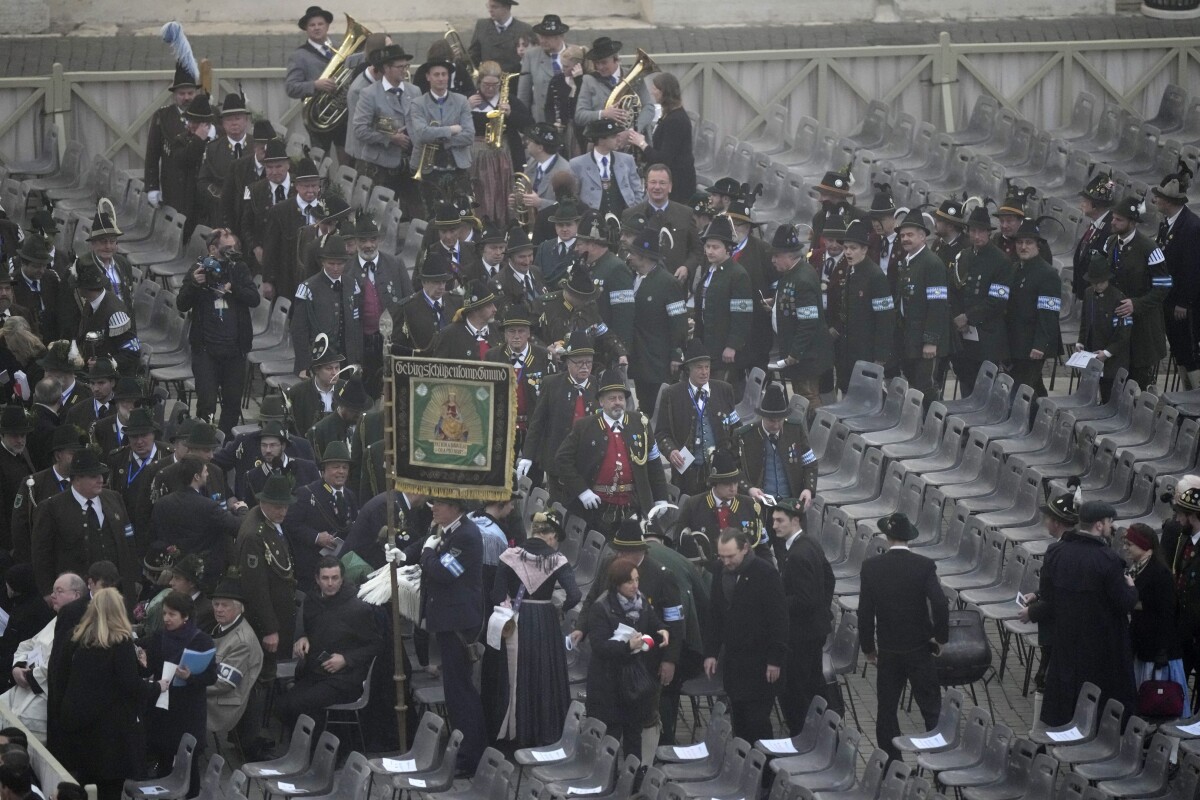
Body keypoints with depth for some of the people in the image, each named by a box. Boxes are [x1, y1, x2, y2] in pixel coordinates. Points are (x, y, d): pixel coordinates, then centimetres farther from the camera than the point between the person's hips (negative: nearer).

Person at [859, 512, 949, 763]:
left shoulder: (871, 567, -6)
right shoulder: (924, 566, -11)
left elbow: (865, 611, -4)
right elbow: (940, 604, -18)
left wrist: (868, 646, 7)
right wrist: (940, 637, -2)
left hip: (887, 650, 1)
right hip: (920, 648, -1)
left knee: (887, 710, 10)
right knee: (931, 708, 7)